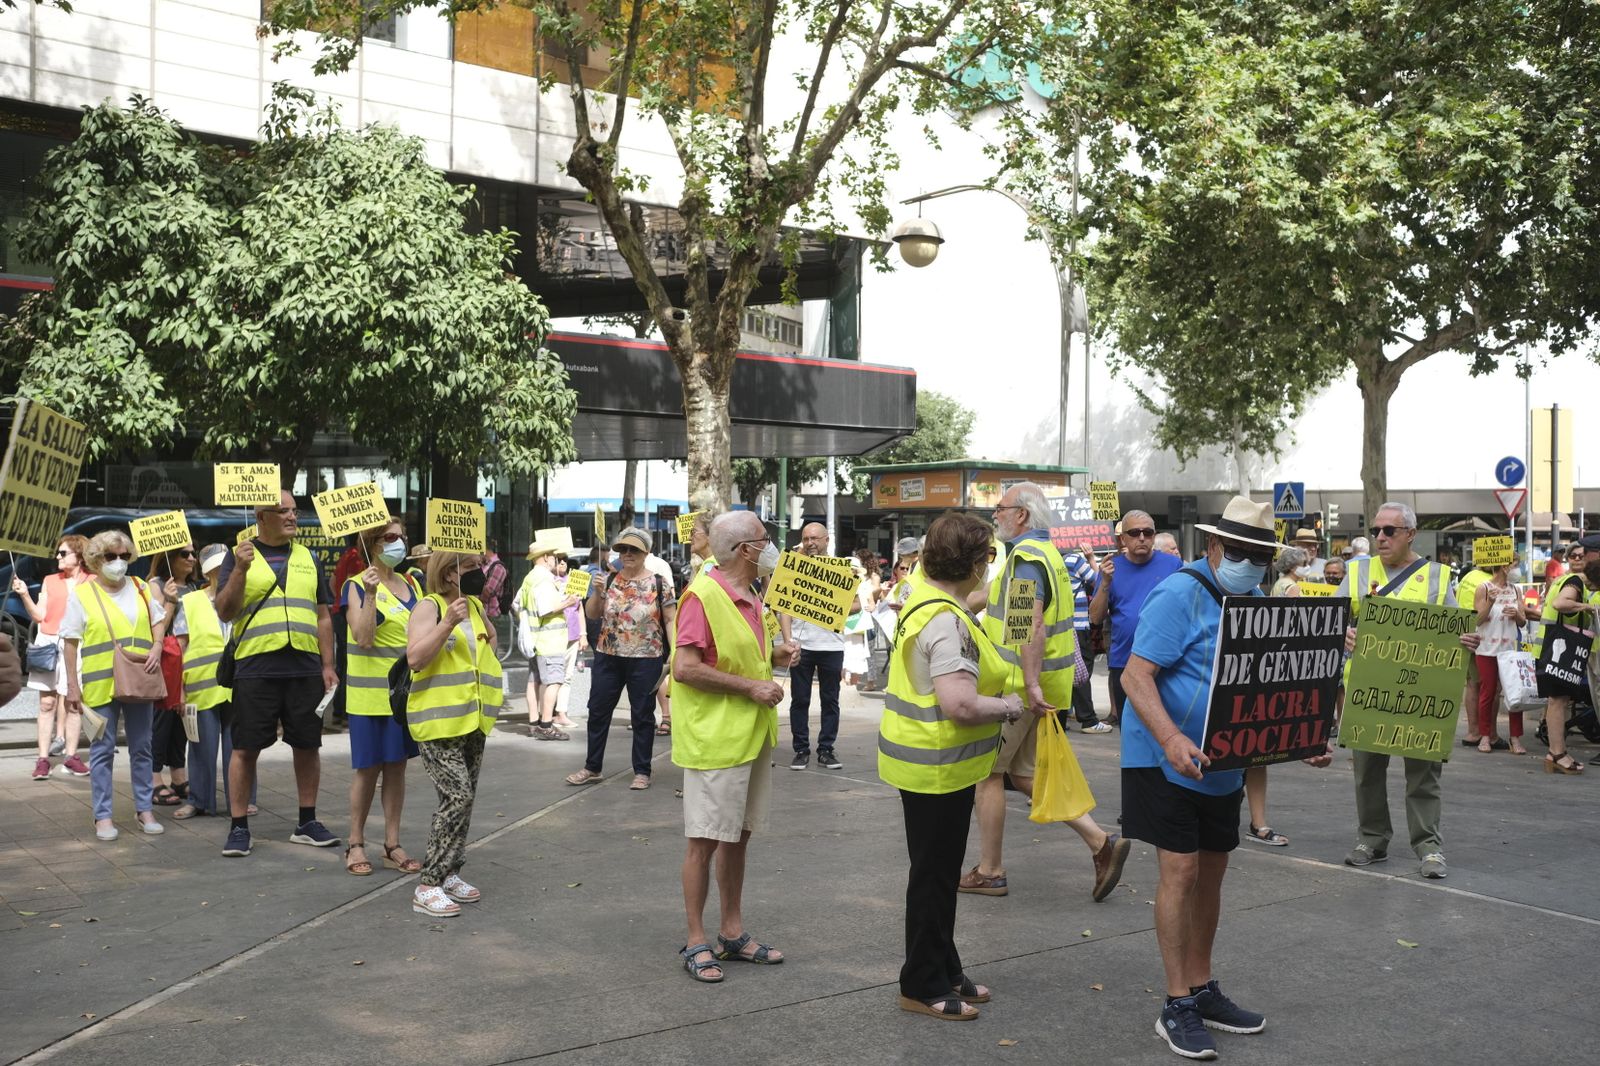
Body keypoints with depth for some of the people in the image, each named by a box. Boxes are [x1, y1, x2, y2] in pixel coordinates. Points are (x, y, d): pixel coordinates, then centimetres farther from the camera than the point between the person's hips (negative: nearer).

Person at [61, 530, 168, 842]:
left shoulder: (140, 589, 8)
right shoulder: (82, 594, -1)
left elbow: (157, 623, 16)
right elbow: (71, 644, -1)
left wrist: (156, 650, -4)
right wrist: (72, 686, -6)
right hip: (100, 685, -3)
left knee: (141, 748, 9)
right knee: (102, 750, 2)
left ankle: (144, 809, 18)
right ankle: (102, 816, 8)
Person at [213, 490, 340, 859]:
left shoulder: (308, 559, 14)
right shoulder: (239, 557, 4)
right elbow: (224, 612, -4)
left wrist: (328, 665, 7)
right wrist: (240, 571, -18)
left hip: (305, 668, 3)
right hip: (255, 667, -3)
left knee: (307, 745, 8)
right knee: (246, 748, 0)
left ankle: (307, 823, 19)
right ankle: (239, 827, 9)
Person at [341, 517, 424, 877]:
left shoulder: (411, 584, 10)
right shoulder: (357, 586, -7)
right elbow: (363, 638, -18)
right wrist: (370, 594, -26)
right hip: (371, 692, -5)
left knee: (397, 764, 8)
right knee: (368, 767, 0)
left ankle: (393, 845, 14)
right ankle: (355, 844, 13)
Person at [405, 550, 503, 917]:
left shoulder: (475, 606, 12)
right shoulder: (429, 606, -11)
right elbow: (415, 657, -24)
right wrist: (448, 623, -30)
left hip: (472, 720, 8)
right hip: (438, 721, -8)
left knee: (465, 798, 10)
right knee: (456, 796, -15)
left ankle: (450, 875, 21)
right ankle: (428, 887, -9)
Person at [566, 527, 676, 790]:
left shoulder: (659, 584, -4)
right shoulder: (609, 580, 5)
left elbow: (670, 621, -3)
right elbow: (590, 613, 8)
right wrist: (597, 591, -11)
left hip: (645, 660, -4)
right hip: (608, 657, 4)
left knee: (642, 715, 5)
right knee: (597, 711, 9)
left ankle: (642, 772, 15)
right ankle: (592, 767, 21)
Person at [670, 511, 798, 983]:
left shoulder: (749, 598, 13)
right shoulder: (703, 595, -16)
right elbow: (685, 668, -22)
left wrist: (773, 657, 7)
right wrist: (750, 687, -20)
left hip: (752, 737, 9)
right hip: (714, 739, -9)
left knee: (737, 836, 15)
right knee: (704, 841, -1)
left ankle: (733, 933, 25)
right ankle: (696, 942, 9)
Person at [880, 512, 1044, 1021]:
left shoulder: (927, 600, 8)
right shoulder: (946, 621, -25)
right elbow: (961, 705, -31)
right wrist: (1012, 707, -14)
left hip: (931, 763, 10)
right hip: (937, 766, -10)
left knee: (940, 871, 20)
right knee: (934, 876, 4)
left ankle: (944, 971, 34)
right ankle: (923, 986, 17)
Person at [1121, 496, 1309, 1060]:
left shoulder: (1257, 603, 7)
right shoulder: (1179, 595, -18)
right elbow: (1135, 675, -24)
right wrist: (1171, 739, -38)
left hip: (1224, 765, 8)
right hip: (1169, 759, -7)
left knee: (1211, 871, 14)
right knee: (1180, 870, -7)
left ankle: (1202, 990, 28)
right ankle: (1177, 1007, 3)